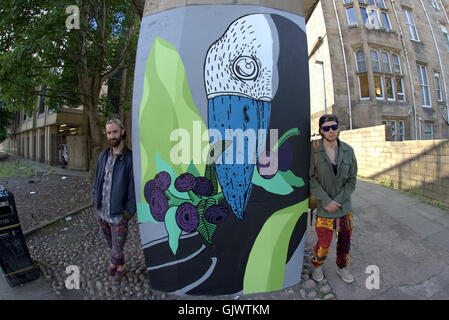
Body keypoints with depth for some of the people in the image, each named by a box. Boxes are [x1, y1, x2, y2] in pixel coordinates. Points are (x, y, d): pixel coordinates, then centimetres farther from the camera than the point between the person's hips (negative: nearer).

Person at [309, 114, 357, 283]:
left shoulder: (348, 150, -3)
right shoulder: (314, 151, -13)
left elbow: (352, 180, -1)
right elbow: (311, 179, -13)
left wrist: (337, 201, -11)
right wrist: (326, 201, -17)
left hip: (345, 206, 4)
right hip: (324, 209, -3)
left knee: (345, 241, 19)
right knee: (324, 243, 6)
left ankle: (342, 267, 46)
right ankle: (317, 266, 37)